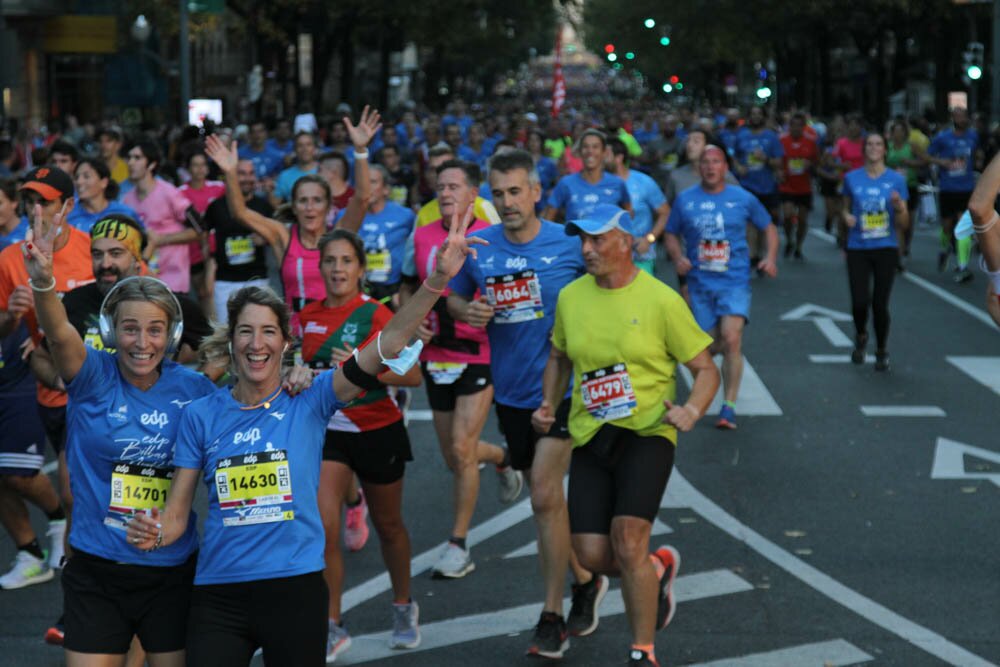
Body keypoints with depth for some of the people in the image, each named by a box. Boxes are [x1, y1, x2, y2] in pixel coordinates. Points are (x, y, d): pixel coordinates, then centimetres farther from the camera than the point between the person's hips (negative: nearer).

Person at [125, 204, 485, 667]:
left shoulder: (309, 402, 1)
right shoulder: (200, 416, 5)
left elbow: (384, 348, -12)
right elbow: (177, 513, 6)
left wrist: (435, 282, -23)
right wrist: (153, 533, -17)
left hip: (295, 589, -1)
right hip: (218, 594, 1)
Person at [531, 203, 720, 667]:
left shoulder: (661, 300, -8)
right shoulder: (571, 297, 5)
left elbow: (706, 370, -2)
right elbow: (559, 357, 22)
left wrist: (692, 410, -22)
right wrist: (548, 405, 5)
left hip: (647, 433, -4)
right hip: (590, 437, 4)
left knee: (628, 540, -19)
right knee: (592, 555, -3)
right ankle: (658, 568, 32)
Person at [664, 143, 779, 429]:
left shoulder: (743, 199, 2)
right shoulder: (685, 200, 4)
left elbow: (768, 228, 13)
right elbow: (672, 234, 14)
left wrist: (770, 257, -3)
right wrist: (678, 257, -6)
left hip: (734, 281, -2)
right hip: (700, 284, 2)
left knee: (731, 340, -19)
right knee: (710, 346, 6)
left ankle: (729, 406, -13)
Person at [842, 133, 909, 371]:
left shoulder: (896, 180, 1)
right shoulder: (852, 178, 5)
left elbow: (903, 225, 3)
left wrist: (899, 207, -18)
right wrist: (847, 216, -5)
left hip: (886, 249, -1)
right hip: (858, 249, 1)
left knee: (880, 304, -3)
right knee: (860, 302, -9)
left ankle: (882, 351, 20)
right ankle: (861, 337, 24)